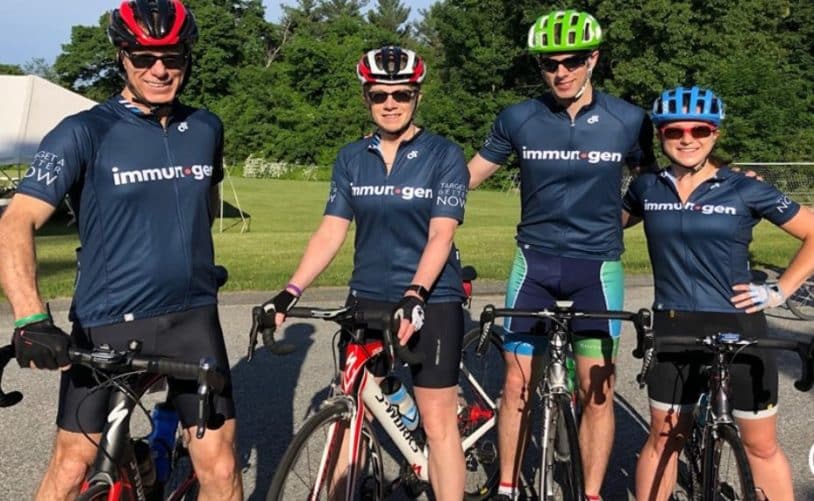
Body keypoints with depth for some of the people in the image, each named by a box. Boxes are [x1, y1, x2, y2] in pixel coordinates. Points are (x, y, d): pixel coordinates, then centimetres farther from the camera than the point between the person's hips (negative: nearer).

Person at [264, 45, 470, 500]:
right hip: (367, 299, 4)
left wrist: (415, 294, -28)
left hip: (431, 301, -3)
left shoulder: (445, 156, -5)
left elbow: (440, 235, -14)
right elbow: (331, 232, 2)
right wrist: (291, 291, -9)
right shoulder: (350, 159, 6)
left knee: (438, 421, 0)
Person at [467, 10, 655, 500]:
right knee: (518, 384, 5)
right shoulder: (518, 119, -4)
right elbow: (469, 174, 6)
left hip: (597, 267, 0)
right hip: (535, 263, 1)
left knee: (597, 390, 2)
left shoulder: (628, 120, -5)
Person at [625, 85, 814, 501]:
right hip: (673, 330, 2)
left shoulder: (746, 191, -6)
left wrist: (780, 291, -6)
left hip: (738, 329, -2)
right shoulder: (647, 187, 3)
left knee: (761, 446, 8)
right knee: (663, 439, 12)